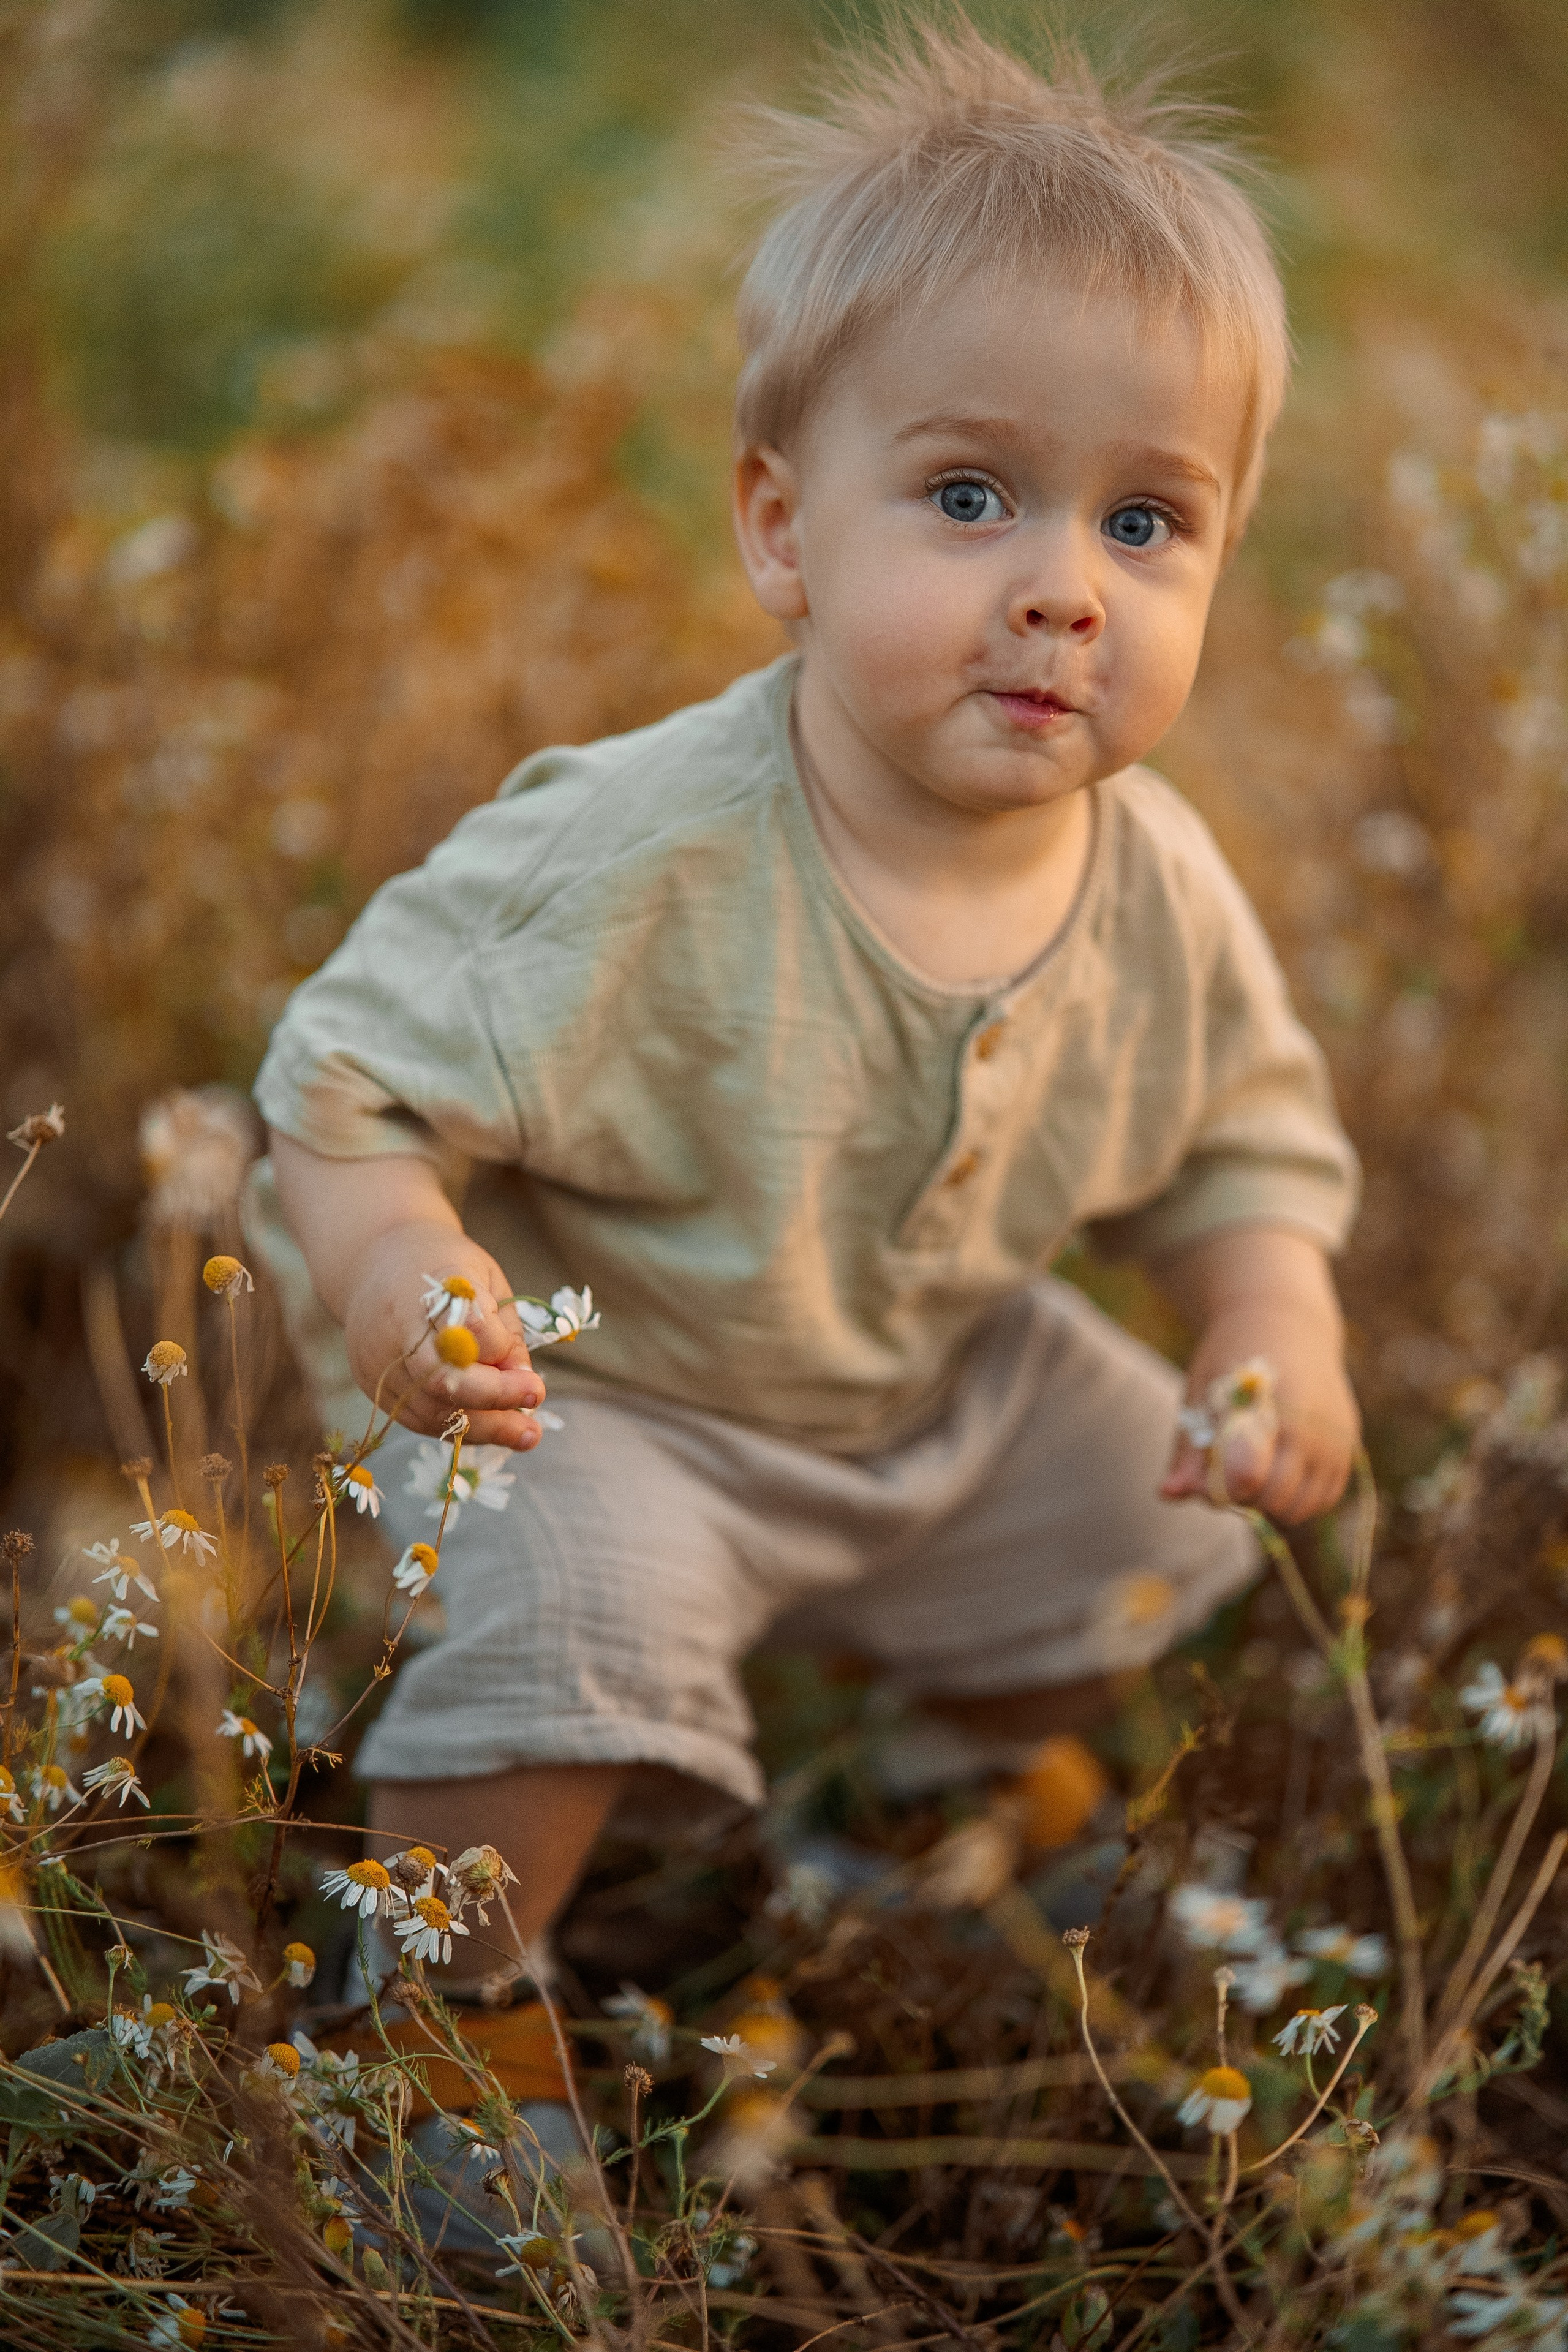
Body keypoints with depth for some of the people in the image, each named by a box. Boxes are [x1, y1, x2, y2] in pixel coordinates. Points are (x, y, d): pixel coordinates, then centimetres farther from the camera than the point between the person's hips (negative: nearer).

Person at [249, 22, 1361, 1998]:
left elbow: (1241, 1133, 1)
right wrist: (393, 1269, -49)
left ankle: (954, 1761, 48)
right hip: (588, 1383, -6)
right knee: (564, 1630, -29)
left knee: (1144, 1534, 15)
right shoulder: (647, 862, -35)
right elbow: (362, 1071, -29)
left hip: (935, 1378, 6)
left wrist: (1278, 1320, -18)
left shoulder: (1158, 888, -16)